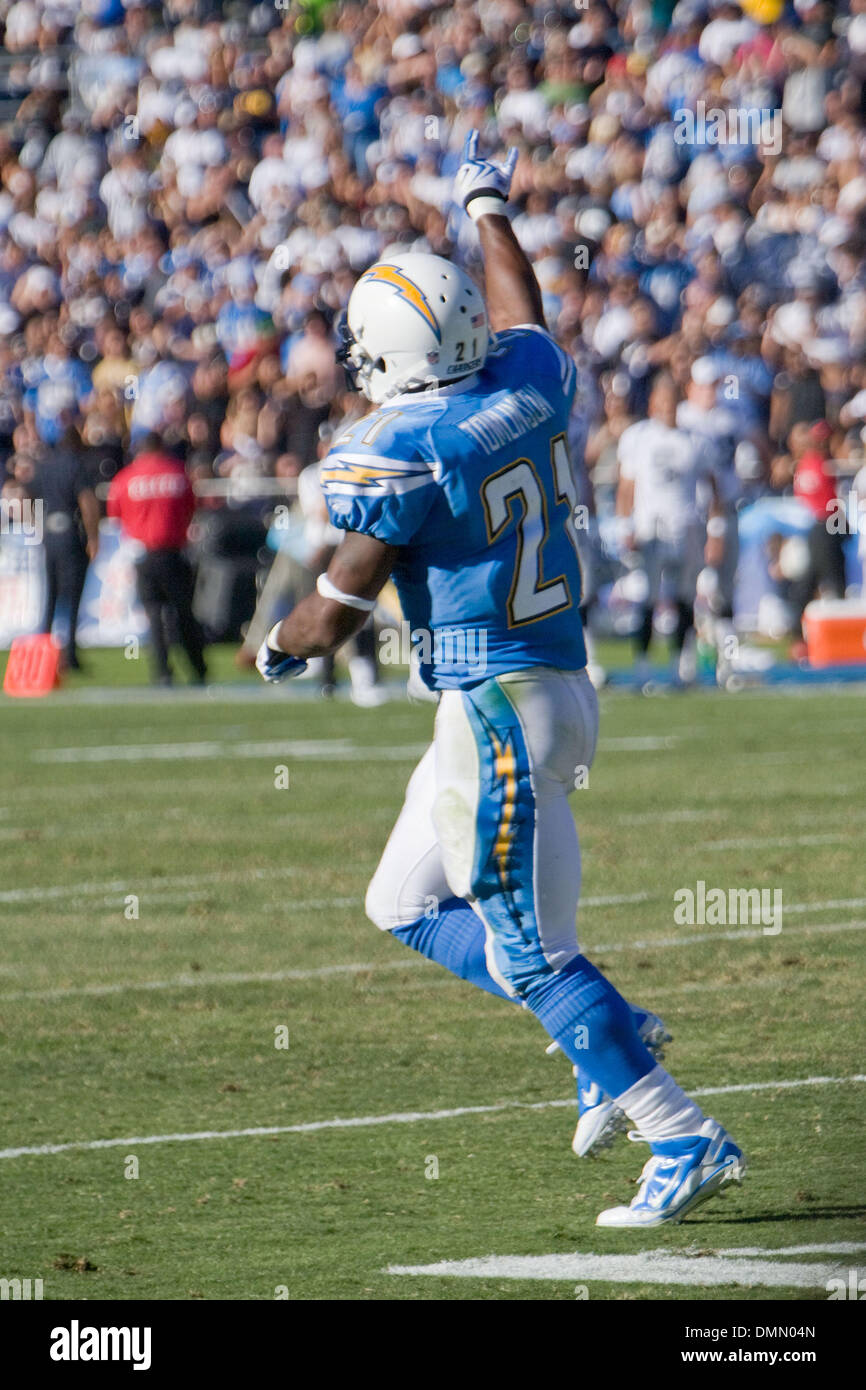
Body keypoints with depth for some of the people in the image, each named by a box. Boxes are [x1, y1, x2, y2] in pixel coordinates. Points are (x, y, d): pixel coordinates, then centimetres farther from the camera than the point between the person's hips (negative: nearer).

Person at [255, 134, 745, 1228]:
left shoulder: (394, 456, -17)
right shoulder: (526, 389, 3)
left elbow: (334, 614, -10)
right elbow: (518, 312, 28)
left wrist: (279, 646, 13)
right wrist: (487, 210, 46)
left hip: (497, 714, -9)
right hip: (558, 683, 9)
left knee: (532, 953, -4)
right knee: (406, 905, 19)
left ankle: (684, 1141, -5)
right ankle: (609, 1035, 13)